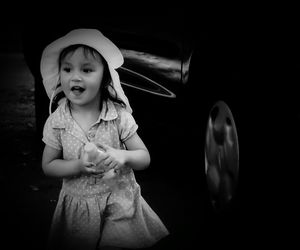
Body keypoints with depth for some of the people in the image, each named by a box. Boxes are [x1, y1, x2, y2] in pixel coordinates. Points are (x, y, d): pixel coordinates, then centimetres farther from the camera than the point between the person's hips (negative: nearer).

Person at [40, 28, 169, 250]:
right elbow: (48, 166, -2)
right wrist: (79, 165, -19)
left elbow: (145, 158, -6)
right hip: (78, 208, 1)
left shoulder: (119, 116, -12)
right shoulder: (56, 122, -9)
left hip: (120, 203, -1)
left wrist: (122, 156, -27)